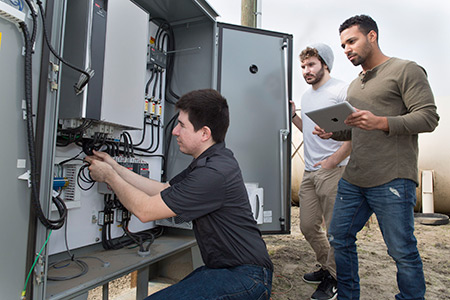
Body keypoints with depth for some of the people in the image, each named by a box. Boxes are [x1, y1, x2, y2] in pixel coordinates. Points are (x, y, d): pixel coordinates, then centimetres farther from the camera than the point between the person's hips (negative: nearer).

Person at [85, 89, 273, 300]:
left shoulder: (214, 172, -25)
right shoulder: (208, 161, 9)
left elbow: (145, 210, -17)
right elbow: (163, 190, 13)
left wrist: (109, 176, -2)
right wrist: (116, 168, 14)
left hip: (245, 277, -9)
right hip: (224, 268, 10)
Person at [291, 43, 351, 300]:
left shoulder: (342, 90, -7)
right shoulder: (306, 96, 17)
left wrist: (334, 160, -17)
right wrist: (293, 116, 12)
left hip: (334, 171, -8)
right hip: (309, 172, 8)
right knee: (308, 226, 13)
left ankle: (333, 278, 22)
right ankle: (327, 267, 35)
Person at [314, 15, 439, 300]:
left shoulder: (406, 70, 0)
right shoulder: (355, 85, 21)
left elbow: (428, 117, -8)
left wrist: (381, 122, -22)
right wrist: (332, 132, 6)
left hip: (392, 180, -7)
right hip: (353, 180, 7)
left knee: (403, 251, 2)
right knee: (339, 238, 10)